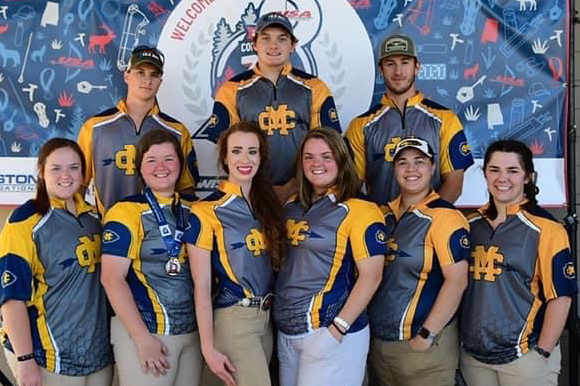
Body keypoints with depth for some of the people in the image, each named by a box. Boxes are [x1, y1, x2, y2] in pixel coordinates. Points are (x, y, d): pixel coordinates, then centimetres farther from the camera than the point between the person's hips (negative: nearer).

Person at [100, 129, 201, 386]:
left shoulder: (192, 210, 9)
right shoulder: (127, 212, -8)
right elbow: (112, 279, -13)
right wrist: (142, 338, -17)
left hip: (192, 332, 6)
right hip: (143, 331, -5)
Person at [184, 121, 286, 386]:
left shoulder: (267, 203, 8)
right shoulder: (206, 212, -11)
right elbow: (201, 286, -12)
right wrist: (208, 347, -14)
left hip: (268, 316, 6)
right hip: (233, 319, -6)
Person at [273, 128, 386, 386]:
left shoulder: (360, 211, -11)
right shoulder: (291, 207, 8)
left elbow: (371, 276, -15)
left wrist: (337, 329, -18)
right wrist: (280, 316, 10)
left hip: (328, 332, -6)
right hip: (286, 332, 6)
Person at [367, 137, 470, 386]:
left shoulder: (445, 217, -12)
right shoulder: (383, 214, 7)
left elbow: (456, 281, -17)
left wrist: (426, 335, -17)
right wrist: (365, 325, 8)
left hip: (423, 345, -6)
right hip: (377, 342, 6)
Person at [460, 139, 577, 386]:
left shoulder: (546, 229, -9)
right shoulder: (470, 225, 5)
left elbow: (560, 296, -9)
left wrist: (541, 354, -11)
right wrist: (461, 342, 10)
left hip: (524, 357, -4)